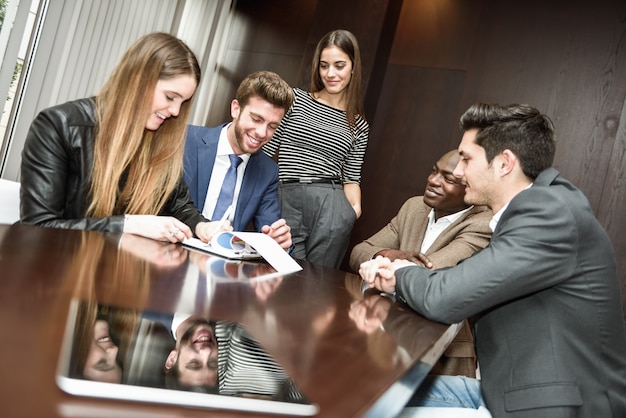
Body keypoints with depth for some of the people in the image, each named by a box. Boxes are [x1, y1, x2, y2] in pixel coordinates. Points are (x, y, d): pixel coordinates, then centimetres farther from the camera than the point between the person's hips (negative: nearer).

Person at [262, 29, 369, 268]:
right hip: (284, 202, -1)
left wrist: (355, 206, -3)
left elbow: (351, 177, 15)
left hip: (331, 203, 2)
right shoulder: (295, 100, 10)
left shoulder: (358, 126, 16)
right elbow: (265, 153, 7)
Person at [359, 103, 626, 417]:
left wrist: (403, 274, -4)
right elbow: (466, 285, 11)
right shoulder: (536, 207, 8)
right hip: (511, 387, 8)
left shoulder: (551, 213, -21)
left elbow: (444, 298, -26)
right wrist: (399, 280, -4)